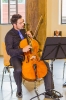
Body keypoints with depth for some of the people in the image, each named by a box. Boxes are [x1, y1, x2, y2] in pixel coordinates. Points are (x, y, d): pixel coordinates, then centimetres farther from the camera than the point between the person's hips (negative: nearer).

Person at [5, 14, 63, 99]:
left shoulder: (23, 30, 6)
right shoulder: (9, 35, -13)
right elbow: (9, 51, -21)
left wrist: (31, 37, -6)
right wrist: (22, 50, -33)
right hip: (16, 57, -5)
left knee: (46, 64, -10)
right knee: (18, 69, -38)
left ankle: (49, 91, -8)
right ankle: (19, 89, -7)